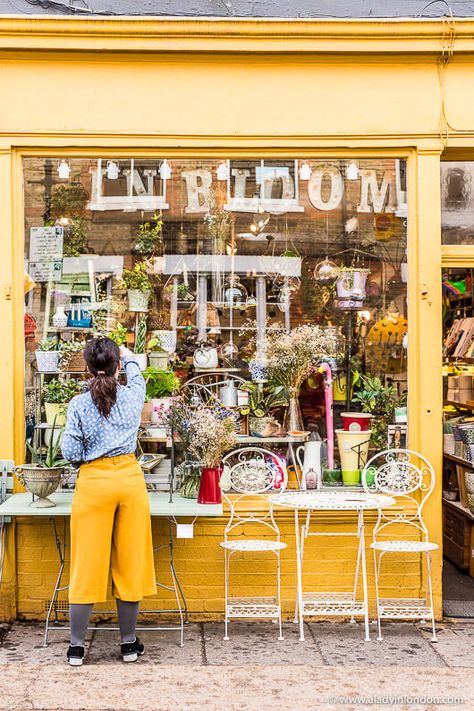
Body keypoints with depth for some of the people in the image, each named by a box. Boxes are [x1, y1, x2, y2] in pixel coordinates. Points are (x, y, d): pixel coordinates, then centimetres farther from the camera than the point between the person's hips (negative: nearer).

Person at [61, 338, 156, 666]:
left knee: (87, 565, 4)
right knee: (129, 561, 10)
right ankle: (129, 643, 18)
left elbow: (71, 453, -7)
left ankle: (77, 647, 12)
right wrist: (130, 358, 45)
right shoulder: (132, 396, 1)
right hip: (129, 478, 2)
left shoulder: (79, 405, -7)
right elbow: (138, 379, 25)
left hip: (94, 482, -2)